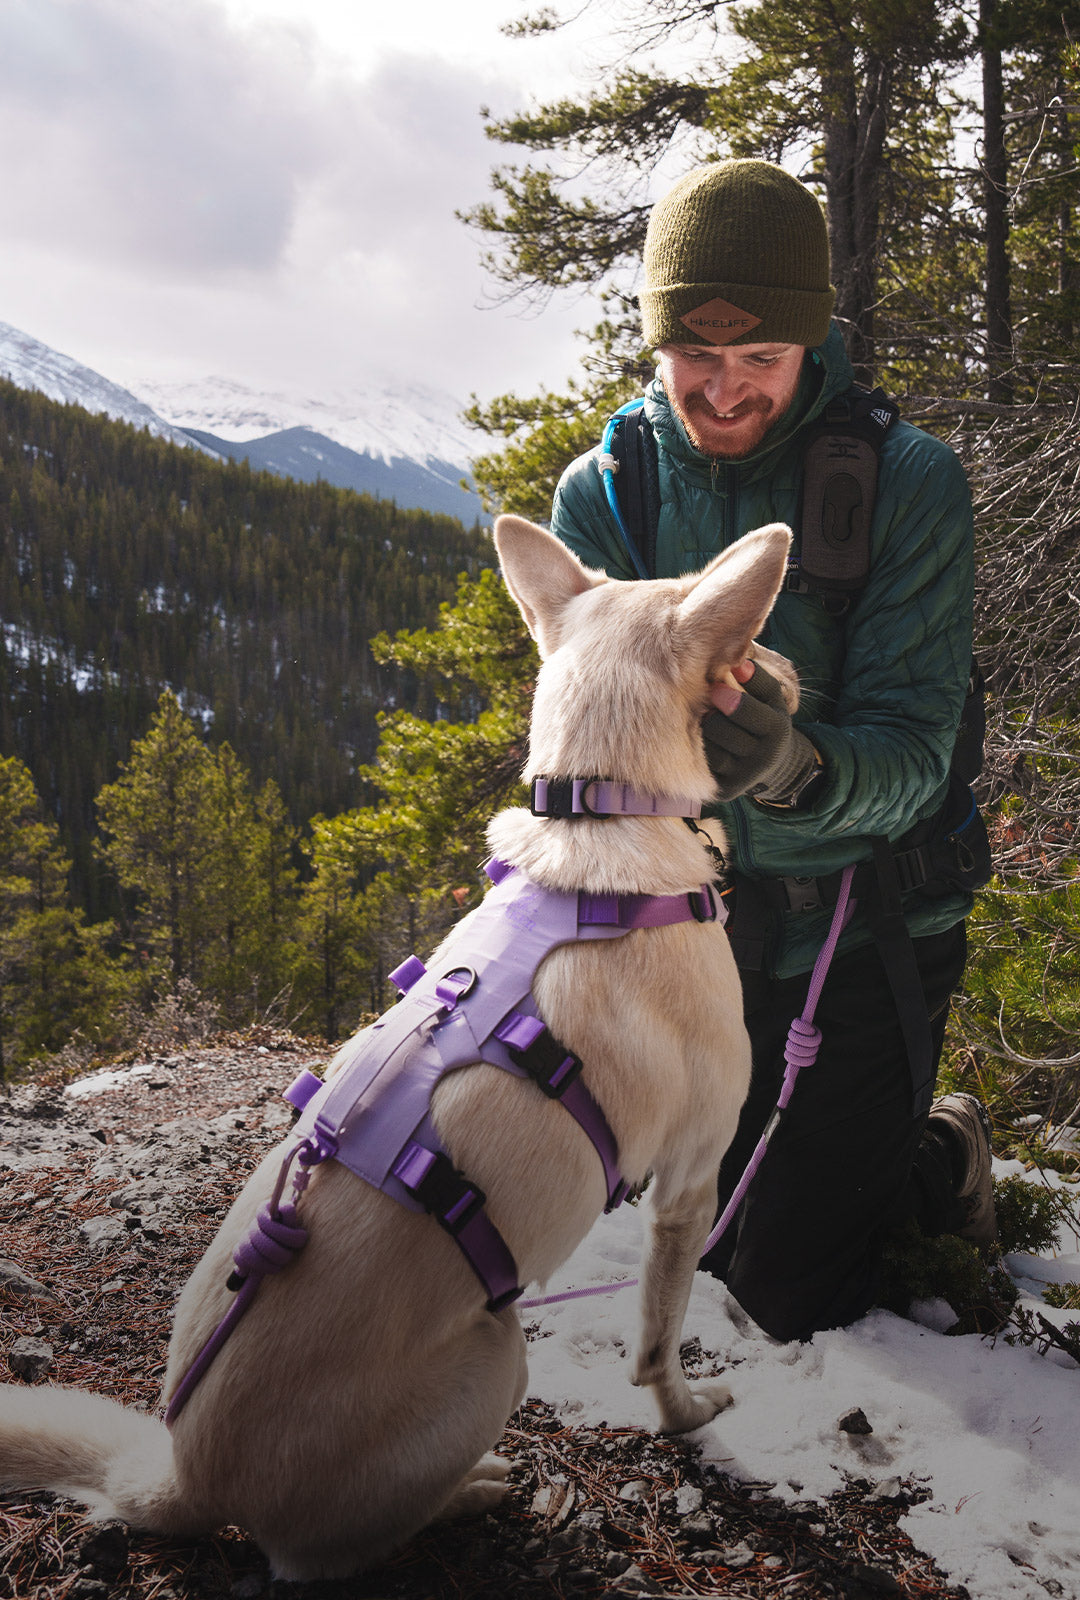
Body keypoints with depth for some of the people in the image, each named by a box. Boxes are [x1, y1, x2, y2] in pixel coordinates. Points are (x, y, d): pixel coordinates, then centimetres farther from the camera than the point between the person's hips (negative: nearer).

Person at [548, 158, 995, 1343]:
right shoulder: (599, 494, -7)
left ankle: (941, 1156, 30)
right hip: (691, 940, 4)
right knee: (702, 1258, 18)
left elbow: (910, 758, -21)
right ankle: (926, 1153, 44)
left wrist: (797, 768, -44)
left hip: (864, 935, -3)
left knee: (793, 1308, 1)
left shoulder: (908, 480, -16)